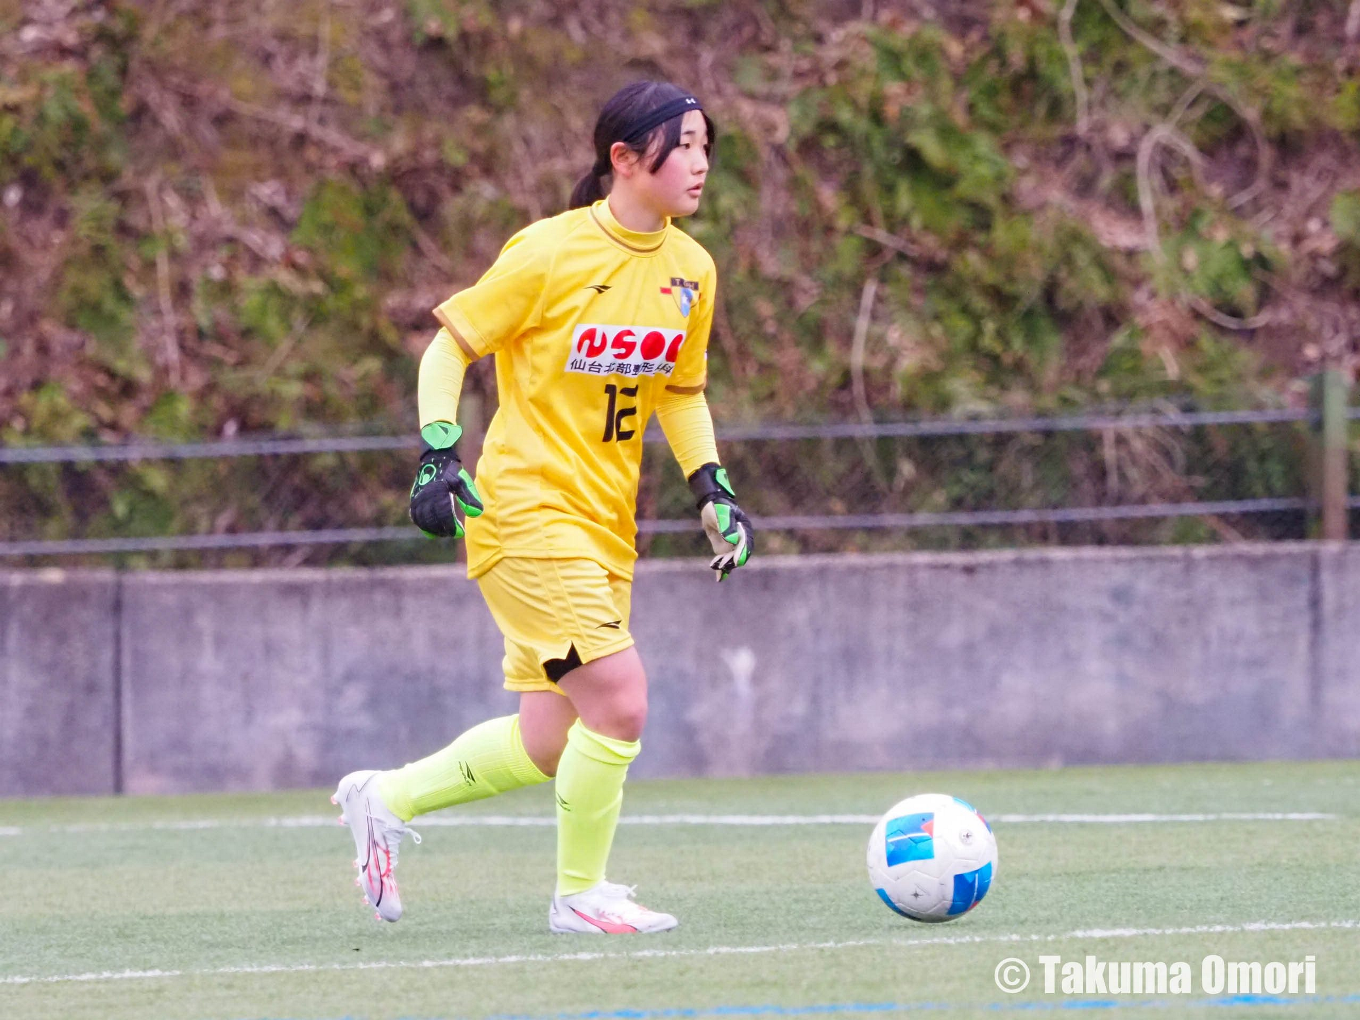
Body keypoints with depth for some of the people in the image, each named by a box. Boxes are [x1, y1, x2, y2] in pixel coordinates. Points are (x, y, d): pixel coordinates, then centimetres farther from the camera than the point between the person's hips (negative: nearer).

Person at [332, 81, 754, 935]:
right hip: (527, 512, -8)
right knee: (620, 698, -17)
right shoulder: (550, 253, -14)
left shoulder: (691, 269, 6)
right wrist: (440, 455, -17)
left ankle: (386, 800, 29)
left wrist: (713, 490, 8)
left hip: (605, 528, 8)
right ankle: (580, 894, 1)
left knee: (546, 746, 8)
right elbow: (450, 346, -6)